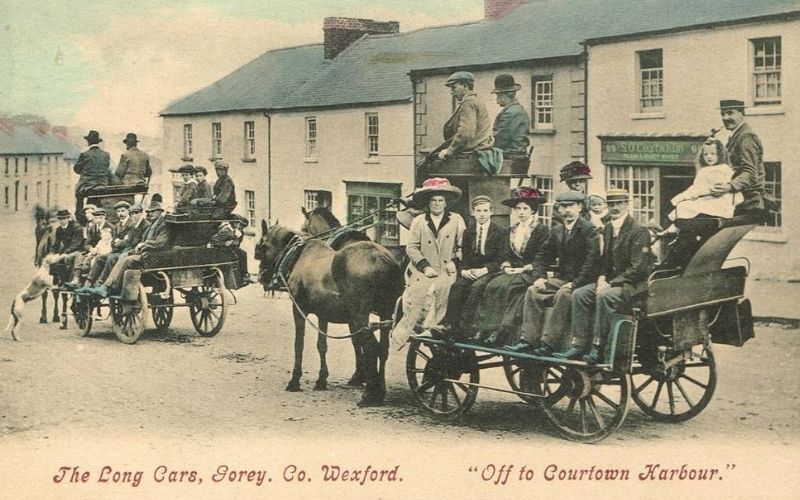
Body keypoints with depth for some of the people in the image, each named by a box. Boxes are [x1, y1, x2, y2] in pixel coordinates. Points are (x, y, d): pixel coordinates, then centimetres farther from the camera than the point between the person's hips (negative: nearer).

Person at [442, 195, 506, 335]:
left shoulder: (499, 232, 2)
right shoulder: (468, 232, 15)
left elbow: (500, 259, -4)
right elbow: (464, 258, 14)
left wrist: (484, 270, -18)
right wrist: (463, 270, -8)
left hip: (489, 271, -4)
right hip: (470, 271, 4)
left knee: (477, 286, -34)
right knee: (456, 286, -27)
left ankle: (464, 327, -35)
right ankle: (450, 325, -31)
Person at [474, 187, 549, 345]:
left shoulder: (542, 230, 0)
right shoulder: (512, 230, 18)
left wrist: (523, 269, -14)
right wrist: (506, 266, -4)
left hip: (531, 273, -5)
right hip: (512, 271, 5)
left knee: (505, 286, -31)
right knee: (492, 285, -24)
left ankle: (501, 329, -31)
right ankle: (485, 328, -27)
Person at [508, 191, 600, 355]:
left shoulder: (589, 229, -10)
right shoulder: (556, 231, 12)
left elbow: (592, 260, -19)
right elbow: (543, 256, 16)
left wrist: (575, 283, -24)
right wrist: (539, 276, -2)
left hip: (582, 281, -7)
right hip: (563, 278, 7)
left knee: (563, 295, -34)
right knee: (533, 291, -12)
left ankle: (549, 343, -31)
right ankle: (529, 340, -15)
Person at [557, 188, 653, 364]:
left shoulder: (639, 231, -13)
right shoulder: (609, 228, 12)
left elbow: (637, 268, -18)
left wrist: (610, 284, -20)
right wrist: (602, 278, -2)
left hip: (635, 284, -8)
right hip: (611, 281, 8)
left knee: (604, 296, -34)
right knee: (579, 294, -12)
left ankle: (598, 349, -31)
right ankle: (578, 345, -16)